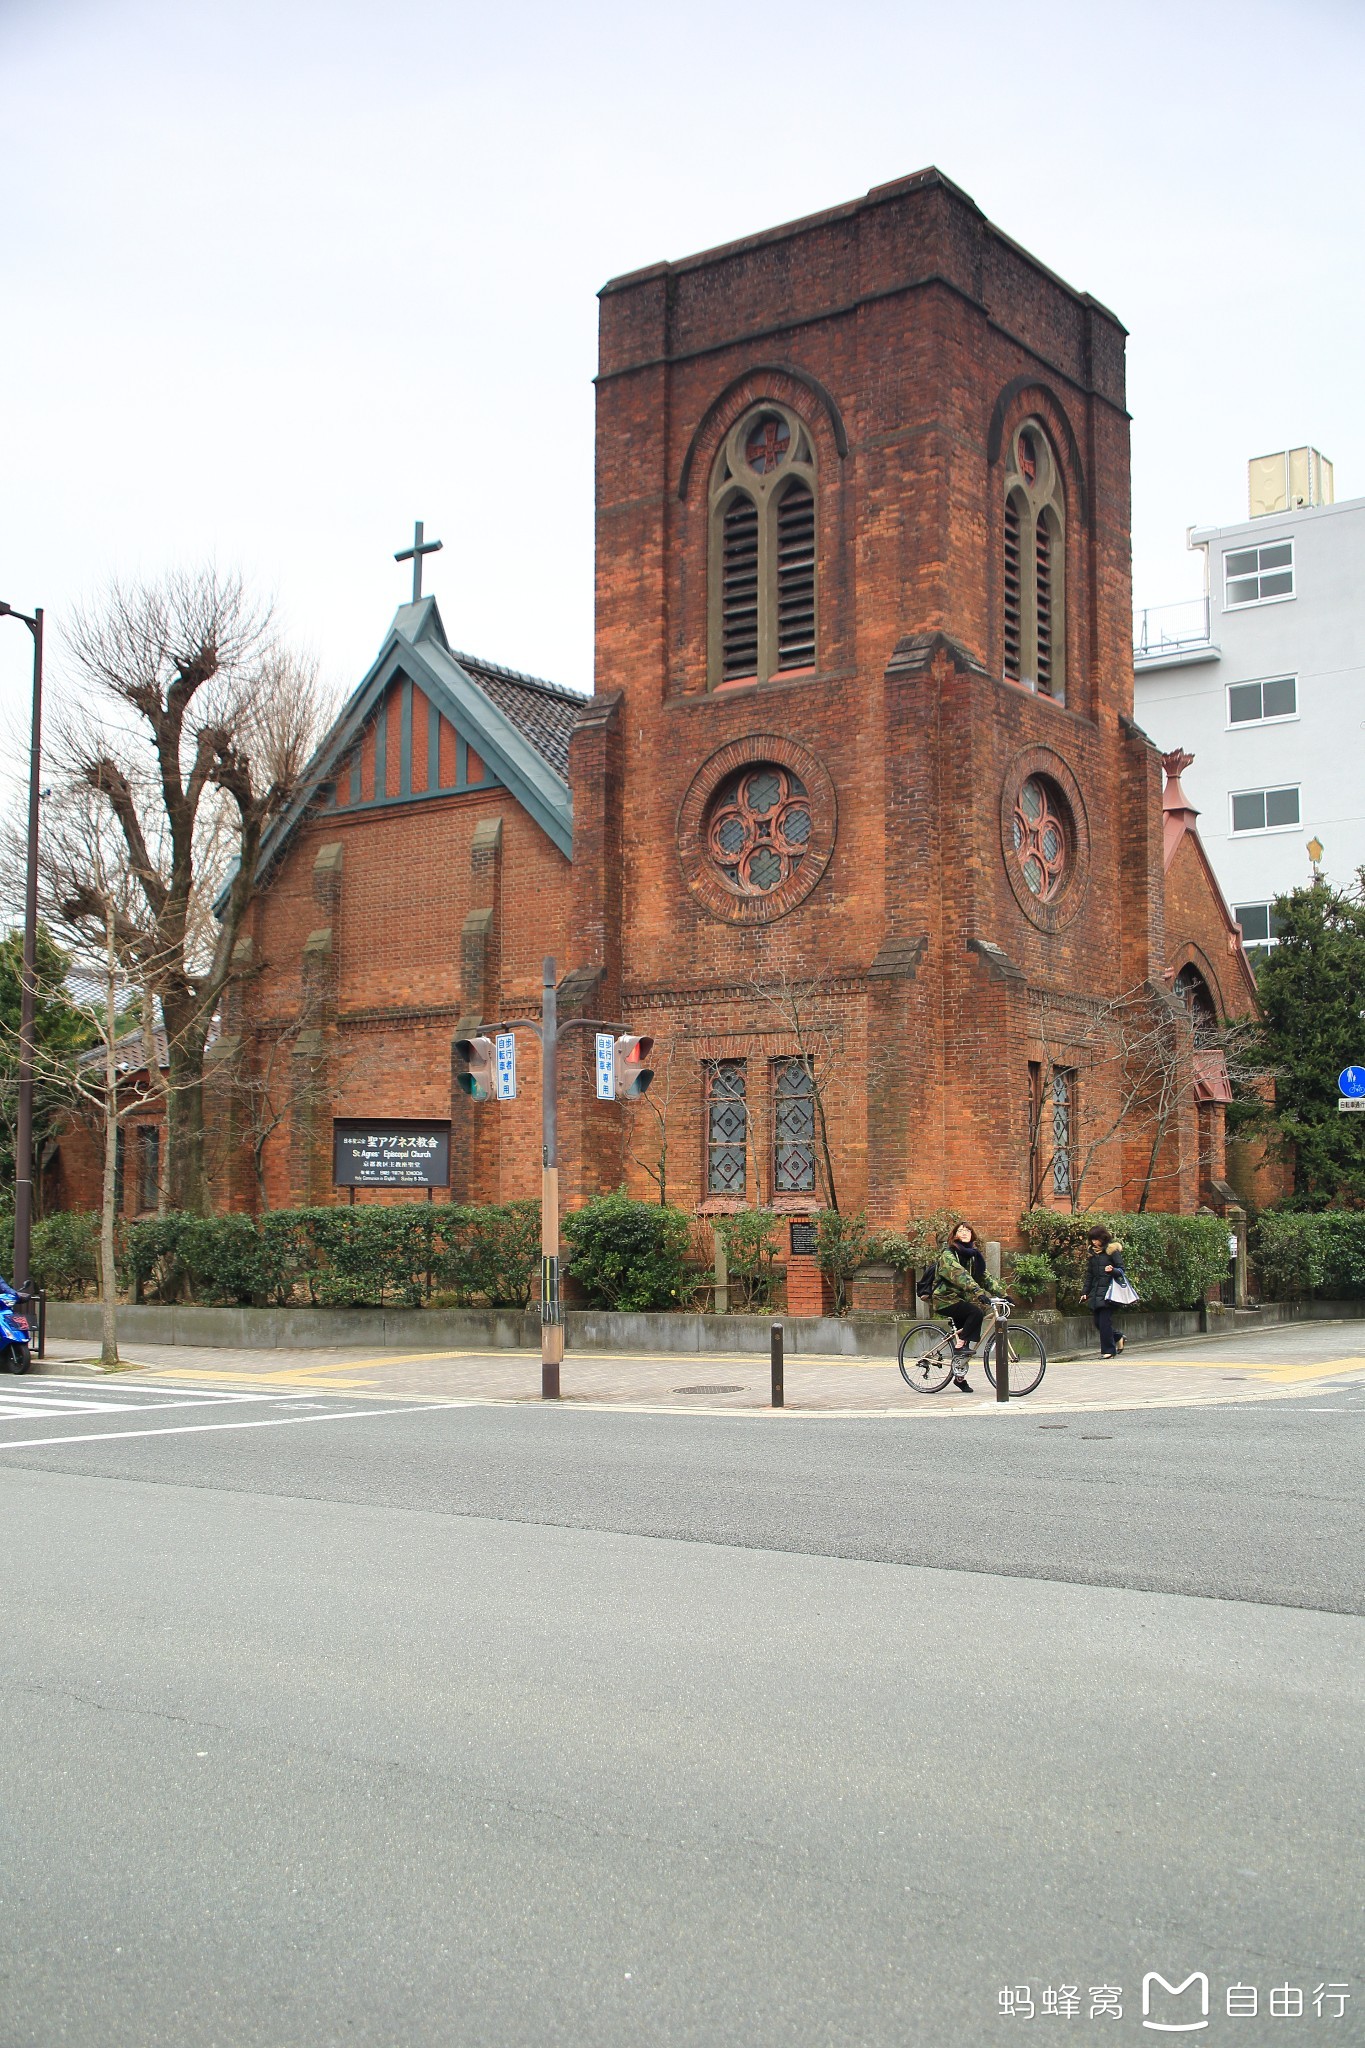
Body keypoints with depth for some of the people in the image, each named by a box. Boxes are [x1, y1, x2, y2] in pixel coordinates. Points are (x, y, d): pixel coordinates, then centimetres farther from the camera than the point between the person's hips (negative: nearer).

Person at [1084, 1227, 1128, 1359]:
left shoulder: (1112, 1250, -4)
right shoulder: (1092, 1252, 14)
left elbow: (1121, 1270, -5)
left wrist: (1112, 1270, -27)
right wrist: (1086, 1292, 15)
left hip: (1107, 1291, -7)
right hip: (1095, 1292, 7)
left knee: (1104, 1321, -9)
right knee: (1098, 1322, 4)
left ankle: (1108, 1350, -1)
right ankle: (1118, 1337, 26)